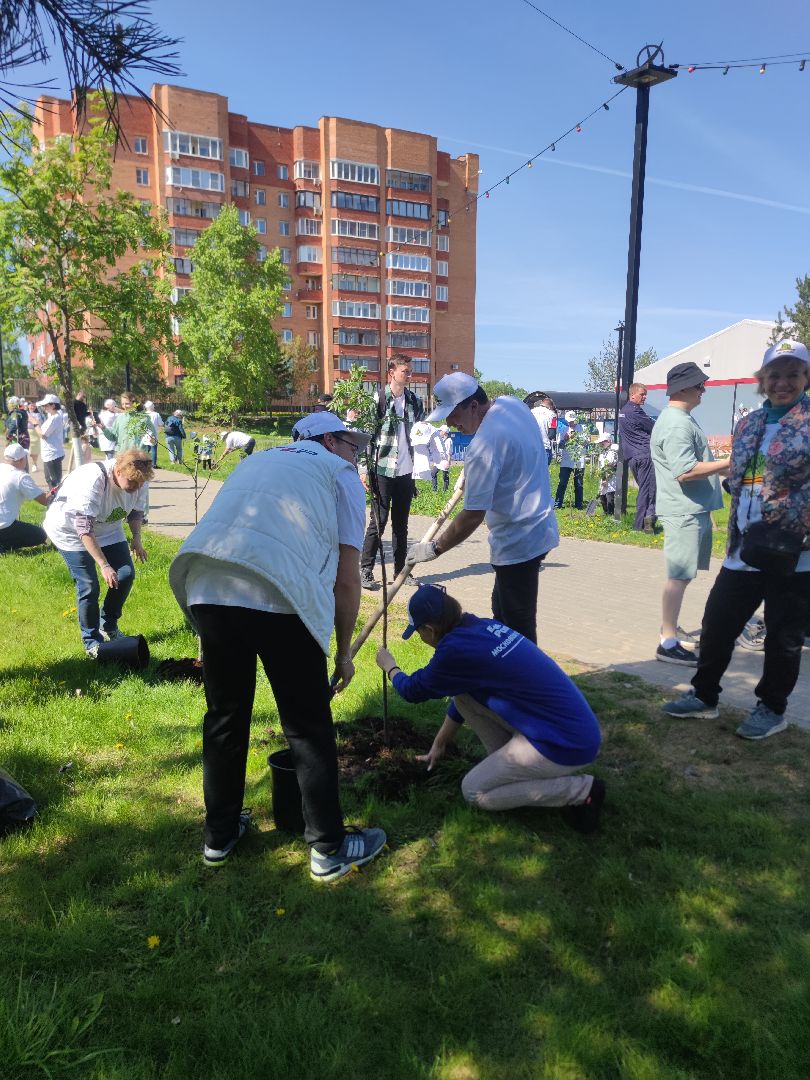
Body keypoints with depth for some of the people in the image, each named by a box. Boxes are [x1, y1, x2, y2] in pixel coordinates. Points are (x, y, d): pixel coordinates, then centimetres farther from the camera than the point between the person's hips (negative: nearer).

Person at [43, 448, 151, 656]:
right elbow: (85, 530, -38)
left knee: (126, 574, -2)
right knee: (88, 587, -11)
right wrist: (104, 565, -42)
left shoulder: (138, 480, -18)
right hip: (70, 531, -6)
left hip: (107, 529, 6)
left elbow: (136, 511, 3)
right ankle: (91, 641, 6)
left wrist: (136, 538, -14)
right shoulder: (93, 481, -37)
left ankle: (108, 626, 19)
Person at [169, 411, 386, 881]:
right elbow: (346, 579, 8)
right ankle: (329, 849, 23)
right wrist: (344, 652, 20)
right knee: (309, 730, 9)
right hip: (278, 598, -5)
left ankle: (220, 835, 37)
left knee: (225, 716, 21)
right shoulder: (340, 474, 17)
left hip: (205, 589, 6)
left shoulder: (257, 461, 34)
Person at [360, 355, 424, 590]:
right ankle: (366, 570, 9)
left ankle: (400, 570, 20)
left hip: (406, 471, 5)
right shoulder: (377, 399, -5)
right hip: (383, 470, -5)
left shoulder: (414, 400, 10)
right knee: (378, 521, -2)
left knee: (401, 523, 11)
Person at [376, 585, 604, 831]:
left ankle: (581, 790, 2)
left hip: (569, 743, -9)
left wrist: (389, 667, 21)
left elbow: (414, 690, -1)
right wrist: (440, 743, 30)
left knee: (474, 791, 5)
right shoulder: (485, 626, 6)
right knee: (464, 690, 8)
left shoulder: (457, 649, -20)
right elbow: (462, 695, 20)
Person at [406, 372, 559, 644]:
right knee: (502, 612, 22)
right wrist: (473, 473, 18)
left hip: (518, 543, -10)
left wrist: (434, 548, -13)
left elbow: (473, 516, -24)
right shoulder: (512, 403, 2)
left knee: (518, 628, -1)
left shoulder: (484, 447, -25)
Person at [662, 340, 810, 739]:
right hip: (746, 550, 5)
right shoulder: (749, 424, 11)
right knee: (716, 622, 10)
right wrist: (735, 536, 11)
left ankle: (772, 708, 29)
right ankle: (704, 695, 28)